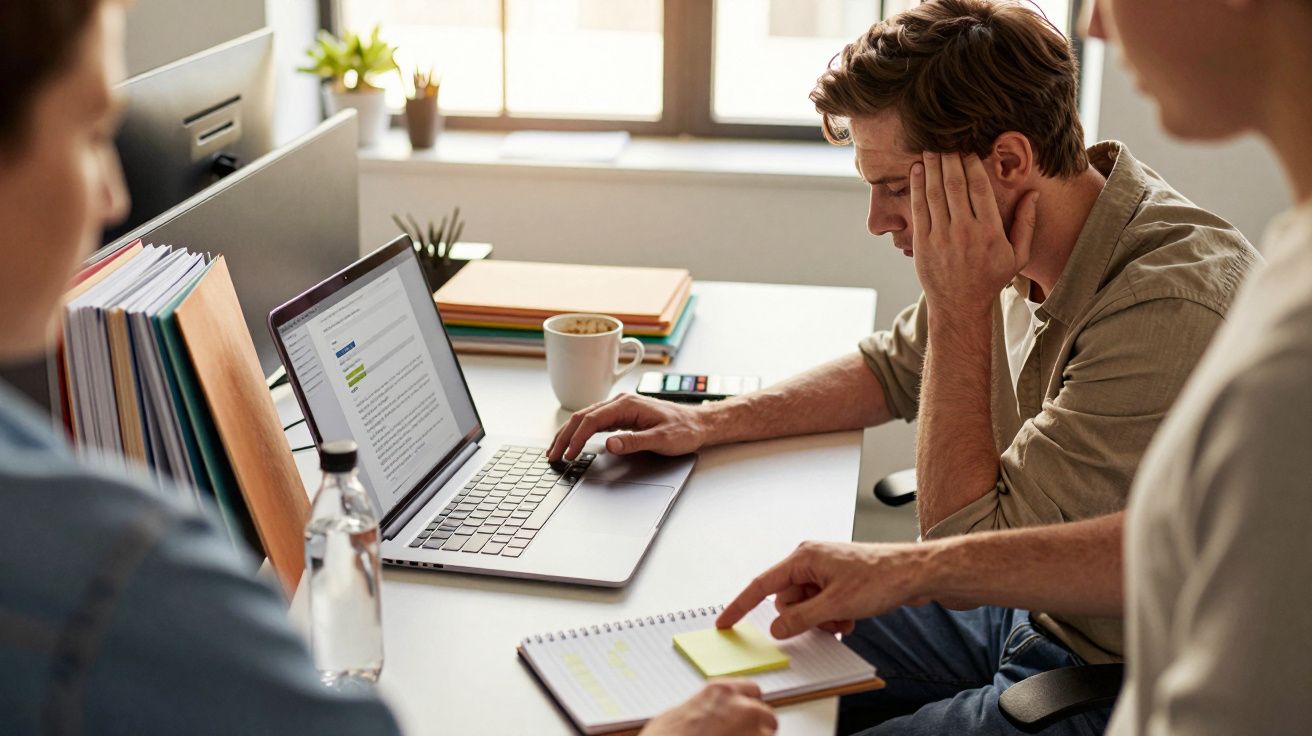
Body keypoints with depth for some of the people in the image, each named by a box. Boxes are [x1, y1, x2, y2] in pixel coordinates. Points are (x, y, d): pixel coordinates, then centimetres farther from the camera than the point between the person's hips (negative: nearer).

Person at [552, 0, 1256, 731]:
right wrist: (706, 422, 7)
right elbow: (895, 370, 16)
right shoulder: (1031, 251, -3)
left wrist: (961, 305, -23)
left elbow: (966, 553, -25)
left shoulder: (1170, 308, -30)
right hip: (1027, 608, 8)